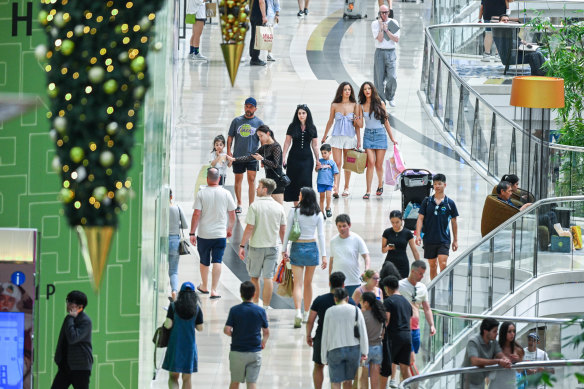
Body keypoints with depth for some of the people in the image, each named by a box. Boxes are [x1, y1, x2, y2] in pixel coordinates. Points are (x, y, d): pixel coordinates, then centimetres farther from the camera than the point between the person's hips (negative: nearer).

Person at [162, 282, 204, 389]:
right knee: (186, 378, 11)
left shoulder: (173, 306, -5)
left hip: (175, 344, -1)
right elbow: (200, 328, 1)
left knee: (173, 377, 4)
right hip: (190, 344, 1)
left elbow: (168, 325, -10)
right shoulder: (197, 309, -2)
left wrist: (165, 323, 12)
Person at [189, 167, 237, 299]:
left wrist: (192, 233, -5)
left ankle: (204, 286, 32)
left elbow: (196, 215, -10)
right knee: (217, 261, 0)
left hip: (204, 234, 0)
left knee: (204, 261, 16)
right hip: (220, 234, 0)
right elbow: (232, 215, 6)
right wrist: (230, 229, 23)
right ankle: (214, 290, -7)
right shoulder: (226, 194, -3)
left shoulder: (201, 193, -7)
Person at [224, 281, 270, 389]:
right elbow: (266, 332, 6)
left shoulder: (234, 310, -8)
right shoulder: (260, 311, -3)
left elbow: (226, 330, -13)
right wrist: (263, 342, 27)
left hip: (237, 352, 0)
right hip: (255, 353, 0)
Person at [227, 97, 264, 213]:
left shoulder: (259, 122, 3)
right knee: (238, 179, 7)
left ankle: (251, 206, -2)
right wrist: (229, 151, 2)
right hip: (238, 156, 2)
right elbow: (230, 137, 11)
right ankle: (239, 204, 18)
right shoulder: (237, 121, 7)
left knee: (251, 179, -6)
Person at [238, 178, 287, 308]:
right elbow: (283, 230, 5)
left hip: (256, 246, -3)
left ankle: (255, 304, 20)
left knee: (254, 277, 13)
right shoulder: (279, 207, 0)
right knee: (268, 278, 4)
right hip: (272, 246, 3)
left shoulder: (254, 206, -11)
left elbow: (249, 228, -13)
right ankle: (265, 307, 5)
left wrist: (242, 246, -6)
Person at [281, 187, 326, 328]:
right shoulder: (318, 214, -3)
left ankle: (298, 312, -22)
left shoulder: (294, 212, -7)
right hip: (312, 248, 1)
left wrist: (284, 249, 6)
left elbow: (287, 232, -4)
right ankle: (306, 314, 22)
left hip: (297, 247, -1)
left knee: (298, 283, -2)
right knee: (308, 283, 15)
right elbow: (321, 235, -3)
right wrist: (324, 255, 0)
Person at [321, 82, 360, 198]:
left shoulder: (354, 105, 3)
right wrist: (324, 136, 18)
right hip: (337, 136, 0)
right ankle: (336, 189, -16)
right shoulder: (335, 105, 3)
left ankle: (346, 188, 19)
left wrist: (359, 140, 3)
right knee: (337, 163, -9)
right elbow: (330, 121, 13)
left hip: (350, 137, 0)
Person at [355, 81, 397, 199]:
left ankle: (380, 184, 29)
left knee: (379, 164, 2)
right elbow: (360, 125, 2)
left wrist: (392, 138, 6)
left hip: (380, 134, 0)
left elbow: (386, 122, 6)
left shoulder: (380, 104, 2)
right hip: (368, 135, 0)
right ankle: (368, 191, -11)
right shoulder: (361, 106, 5)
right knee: (371, 163, -12)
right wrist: (356, 118, -20)